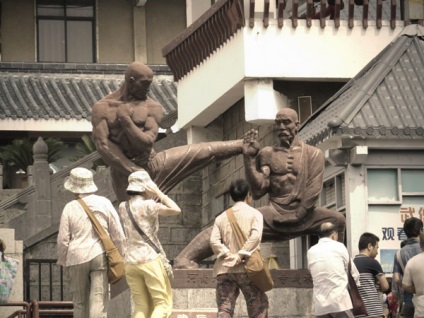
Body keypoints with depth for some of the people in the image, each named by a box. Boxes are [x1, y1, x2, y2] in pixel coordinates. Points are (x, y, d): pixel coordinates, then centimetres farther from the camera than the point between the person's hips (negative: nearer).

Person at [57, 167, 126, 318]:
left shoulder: (70, 208, -2)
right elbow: (118, 233, 3)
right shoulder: (104, 203, 0)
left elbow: (63, 239, 1)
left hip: (77, 257, 0)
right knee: (99, 299, -3)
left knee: (80, 301, 13)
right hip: (100, 255, 0)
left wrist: (63, 261, 14)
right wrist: (120, 255, 15)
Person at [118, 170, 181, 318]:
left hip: (131, 261, 6)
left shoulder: (123, 207, 8)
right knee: (162, 303, 1)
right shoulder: (147, 205, -11)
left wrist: (151, 198, 17)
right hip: (151, 260, -6)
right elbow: (176, 210, -12)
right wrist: (158, 193, -5)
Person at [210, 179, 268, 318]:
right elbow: (255, 236, -12)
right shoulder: (254, 214, 6)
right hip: (247, 269, -3)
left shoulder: (221, 217, 16)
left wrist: (228, 255, -6)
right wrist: (241, 255, -13)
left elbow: (214, 241, 1)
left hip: (224, 270, 3)